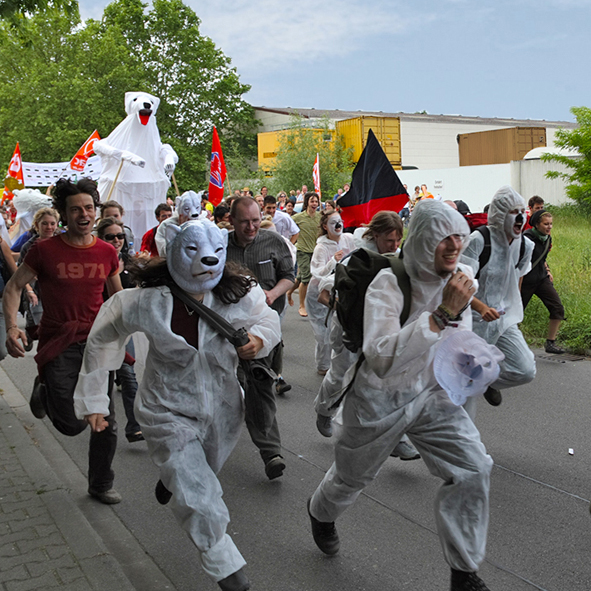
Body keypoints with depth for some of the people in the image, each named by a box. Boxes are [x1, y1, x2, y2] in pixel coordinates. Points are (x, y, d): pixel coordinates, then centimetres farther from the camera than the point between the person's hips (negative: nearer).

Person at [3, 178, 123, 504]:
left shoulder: (107, 252, 3)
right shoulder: (44, 250, -6)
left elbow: (117, 296, 18)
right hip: (59, 345, -3)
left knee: (106, 424, 6)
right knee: (72, 425, -5)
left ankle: (101, 485, 30)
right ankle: (44, 391, 29)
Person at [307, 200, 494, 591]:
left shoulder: (462, 277, -9)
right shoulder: (388, 284, -29)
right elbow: (382, 359, -43)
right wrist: (442, 313, -45)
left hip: (431, 394, 5)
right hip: (380, 398, -4)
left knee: (474, 468, -11)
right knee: (353, 477, 18)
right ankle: (321, 513, 55)